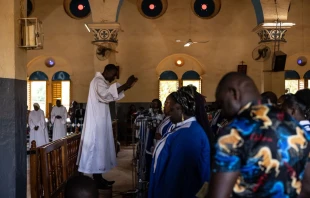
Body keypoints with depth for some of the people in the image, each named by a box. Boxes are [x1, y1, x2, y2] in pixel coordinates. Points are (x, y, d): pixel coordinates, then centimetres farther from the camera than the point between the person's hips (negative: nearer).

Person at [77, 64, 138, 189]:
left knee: (100, 146, 11)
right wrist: (125, 85, -29)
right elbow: (106, 94, -32)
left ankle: (99, 178, 16)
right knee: (96, 146, -7)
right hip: (96, 121, -10)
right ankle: (97, 181, -3)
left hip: (100, 121, 10)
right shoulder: (98, 81, -14)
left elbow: (112, 96, 22)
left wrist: (127, 87, 9)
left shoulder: (102, 82, 18)